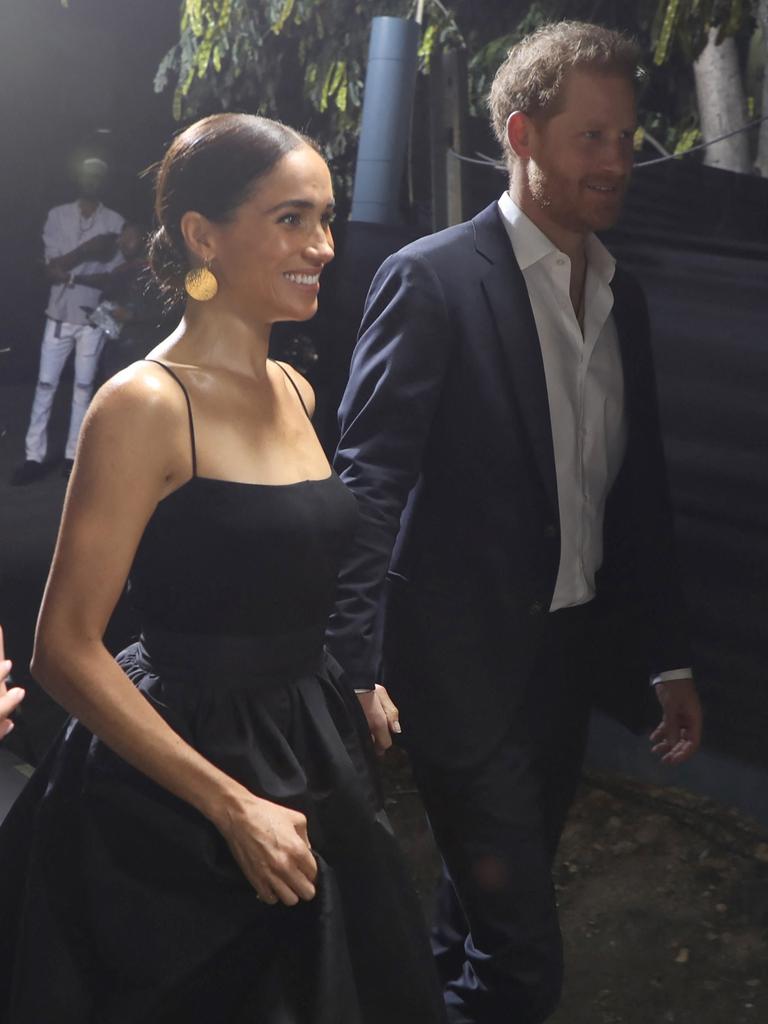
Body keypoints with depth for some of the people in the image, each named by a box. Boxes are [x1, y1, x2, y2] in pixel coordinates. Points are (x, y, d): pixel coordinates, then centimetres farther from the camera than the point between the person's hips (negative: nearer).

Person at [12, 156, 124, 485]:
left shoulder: (115, 222, -1)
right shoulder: (57, 215, 1)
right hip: (59, 315, 1)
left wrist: (67, 269, -13)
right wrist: (88, 250, -18)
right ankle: (34, 456, 7)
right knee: (45, 385, 2)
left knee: (83, 387, 6)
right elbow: (51, 269, -7)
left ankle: (73, 455, 13)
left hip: (93, 317, -1)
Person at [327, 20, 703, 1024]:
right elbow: (370, 479, -14)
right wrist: (358, 669, -21)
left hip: (572, 657, 7)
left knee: (489, 906, 20)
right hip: (466, 662, -7)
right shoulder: (433, 278, -12)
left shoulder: (623, 298, 10)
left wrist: (668, 659, 13)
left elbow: (640, 491, 13)